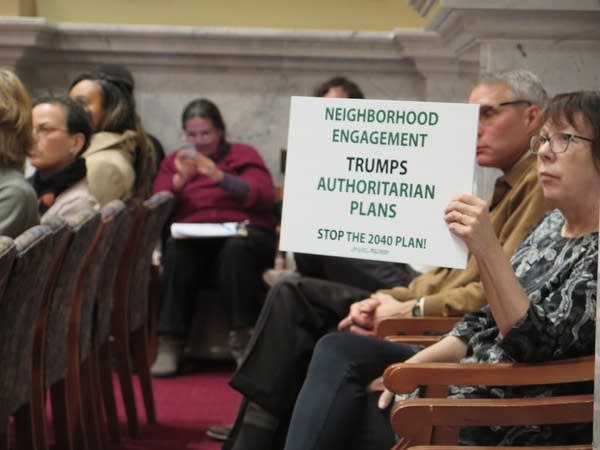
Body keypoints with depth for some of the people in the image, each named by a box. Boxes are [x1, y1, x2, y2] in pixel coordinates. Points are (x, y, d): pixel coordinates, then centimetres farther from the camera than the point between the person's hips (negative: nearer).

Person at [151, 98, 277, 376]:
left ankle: (242, 338, -31)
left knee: (236, 248, -37)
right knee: (177, 252, -34)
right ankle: (169, 343, -32)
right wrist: (180, 179, -9)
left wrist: (220, 176, -14)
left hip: (243, 233, -1)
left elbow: (264, 196, -4)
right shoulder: (174, 161, 22)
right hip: (193, 239, 1)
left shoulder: (243, 155, 16)